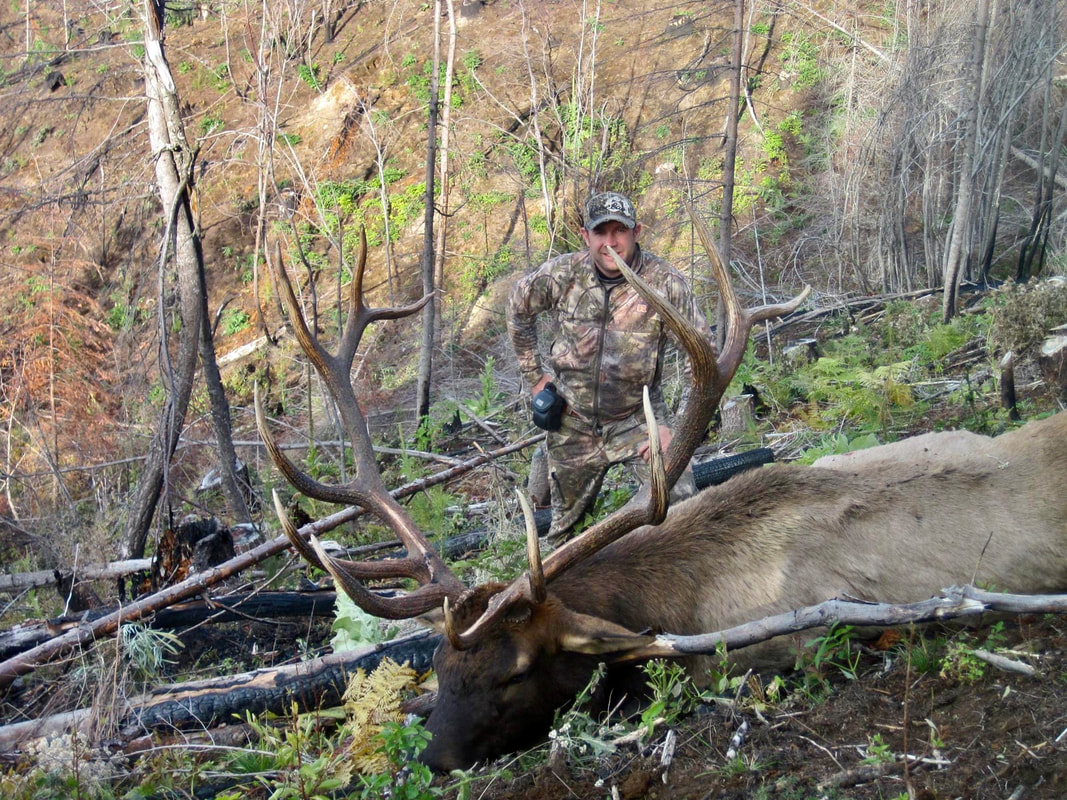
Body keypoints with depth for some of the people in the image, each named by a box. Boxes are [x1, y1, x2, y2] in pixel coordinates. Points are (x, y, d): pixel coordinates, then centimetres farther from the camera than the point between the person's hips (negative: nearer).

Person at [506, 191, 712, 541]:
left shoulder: (665, 282, -18)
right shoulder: (561, 274, -11)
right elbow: (518, 309, 10)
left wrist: (676, 427, -19)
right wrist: (535, 375, 8)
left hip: (638, 417, -2)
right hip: (573, 419, 2)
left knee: (680, 501, -21)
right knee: (566, 519, 16)